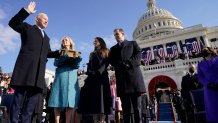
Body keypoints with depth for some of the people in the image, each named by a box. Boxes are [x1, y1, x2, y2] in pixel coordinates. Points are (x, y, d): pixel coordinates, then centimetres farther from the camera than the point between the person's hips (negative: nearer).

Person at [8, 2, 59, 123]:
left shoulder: (46, 37, 28)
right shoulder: (27, 28, 14)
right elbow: (13, 23, -2)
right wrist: (26, 11, -9)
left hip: (39, 71, 6)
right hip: (25, 68, -5)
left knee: (32, 100, 4)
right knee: (19, 97, -3)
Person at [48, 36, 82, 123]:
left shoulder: (75, 53, 17)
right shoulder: (59, 53, 17)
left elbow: (76, 66, 6)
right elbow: (56, 63, 1)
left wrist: (76, 57, -13)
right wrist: (66, 56, -13)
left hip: (71, 78, 0)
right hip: (60, 76, 0)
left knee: (70, 101, -8)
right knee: (58, 102, -6)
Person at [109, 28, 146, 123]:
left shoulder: (133, 43, 18)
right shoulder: (113, 49, 24)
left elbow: (139, 55, 2)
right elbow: (111, 61, 9)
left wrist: (129, 63, -13)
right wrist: (120, 65, -10)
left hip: (133, 74, -2)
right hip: (121, 77, 2)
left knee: (137, 105, -2)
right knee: (125, 106, 2)